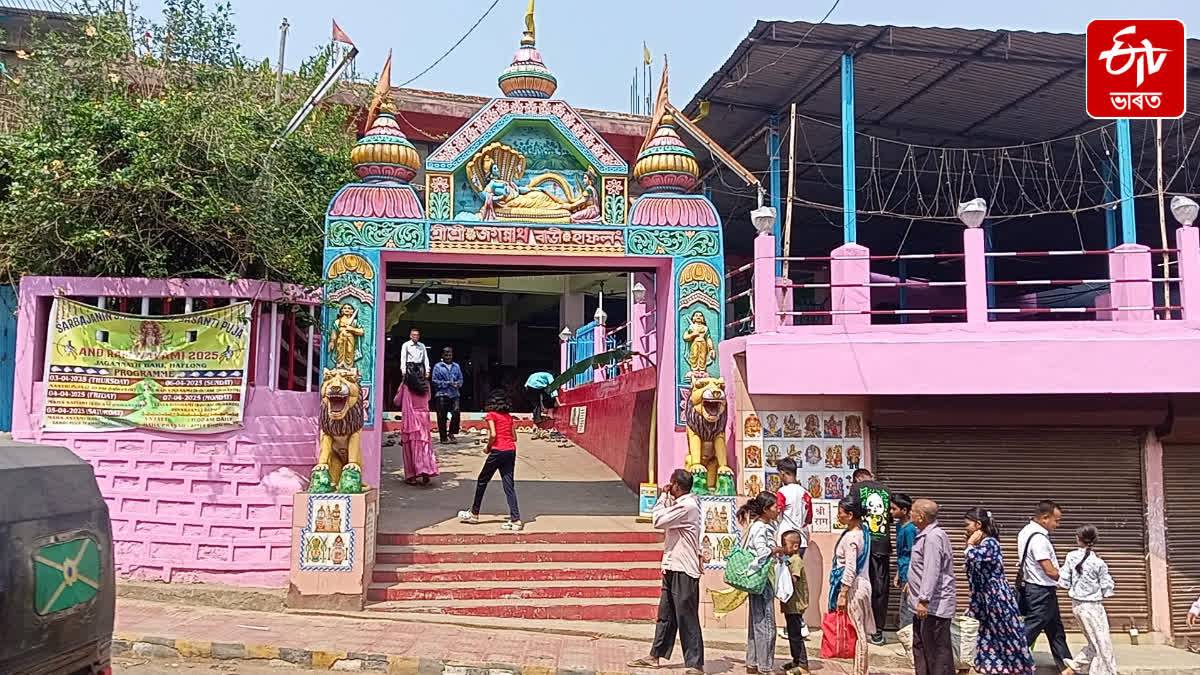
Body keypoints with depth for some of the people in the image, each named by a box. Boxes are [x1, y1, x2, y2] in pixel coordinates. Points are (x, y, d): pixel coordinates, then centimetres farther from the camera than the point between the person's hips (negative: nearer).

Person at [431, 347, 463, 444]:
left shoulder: (456, 366, 14)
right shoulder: (438, 366, 1)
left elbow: (460, 379, 15)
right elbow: (435, 381, -4)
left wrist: (458, 383, -8)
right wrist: (448, 383, -12)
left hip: (454, 394, 3)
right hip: (442, 394, -3)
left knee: (456, 413, -10)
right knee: (442, 417, 0)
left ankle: (451, 433, 8)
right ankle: (443, 437, 10)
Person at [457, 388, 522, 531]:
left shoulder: (491, 415, -2)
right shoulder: (509, 416, 15)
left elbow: (493, 435, -15)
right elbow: (514, 437, 13)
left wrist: (488, 448, 1)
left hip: (498, 451, -5)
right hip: (511, 451, 5)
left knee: (482, 481, 12)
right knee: (509, 484, 4)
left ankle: (474, 514, 22)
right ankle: (515, 520, -4)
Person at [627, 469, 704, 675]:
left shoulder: (687, 505, -17)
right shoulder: (681, 504, 15)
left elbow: (658, 520, -22)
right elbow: (664, 522, 18)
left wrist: (663, 497, -9)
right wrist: (665, 498, 12)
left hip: (683, 570, -10)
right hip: (673, 568, 10)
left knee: (687, 618, -6)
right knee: (666, 615, 16)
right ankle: (655, 656, 25)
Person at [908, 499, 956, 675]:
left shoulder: (933, 537, -21)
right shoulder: (925, 535, 13)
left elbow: (932, 572, -26)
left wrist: (924, 600, -27)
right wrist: (911, 584, 26)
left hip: (933, 606, -11)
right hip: (923, 605, 11)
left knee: (938, 651, -4)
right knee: (920, 647, 18)